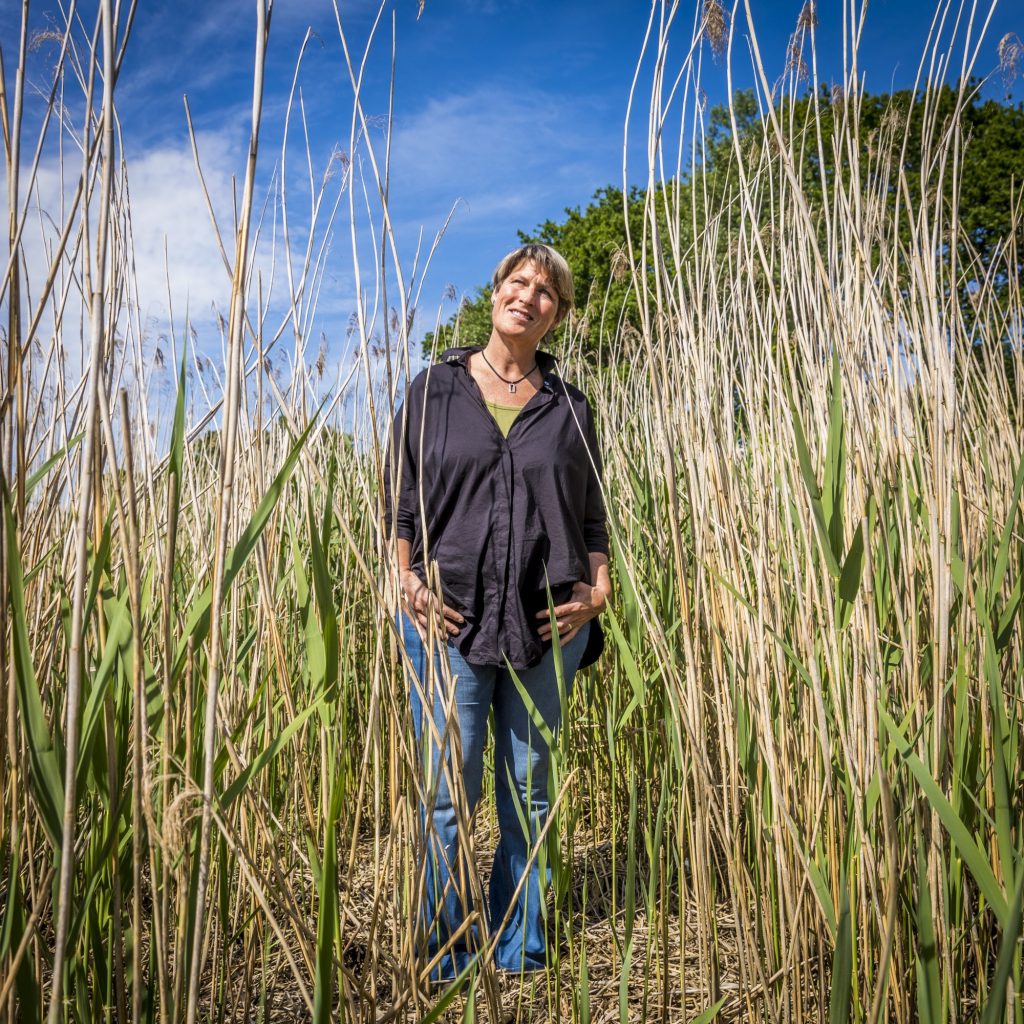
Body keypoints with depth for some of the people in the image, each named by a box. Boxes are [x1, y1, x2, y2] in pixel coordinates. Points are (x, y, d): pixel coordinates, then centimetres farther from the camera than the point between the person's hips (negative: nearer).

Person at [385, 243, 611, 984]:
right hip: (450, 617, -1)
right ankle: (443, 959, 16)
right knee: (447, 795, 0)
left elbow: (592, 513, 14)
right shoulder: (434, 390, 7)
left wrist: (597, 588, 0)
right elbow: (400, 498, 7)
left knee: (530, 793, 9)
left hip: (547, 622, 2)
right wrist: (407, 581, -5)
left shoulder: (569, 407, 12)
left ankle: (520, 950, 24)